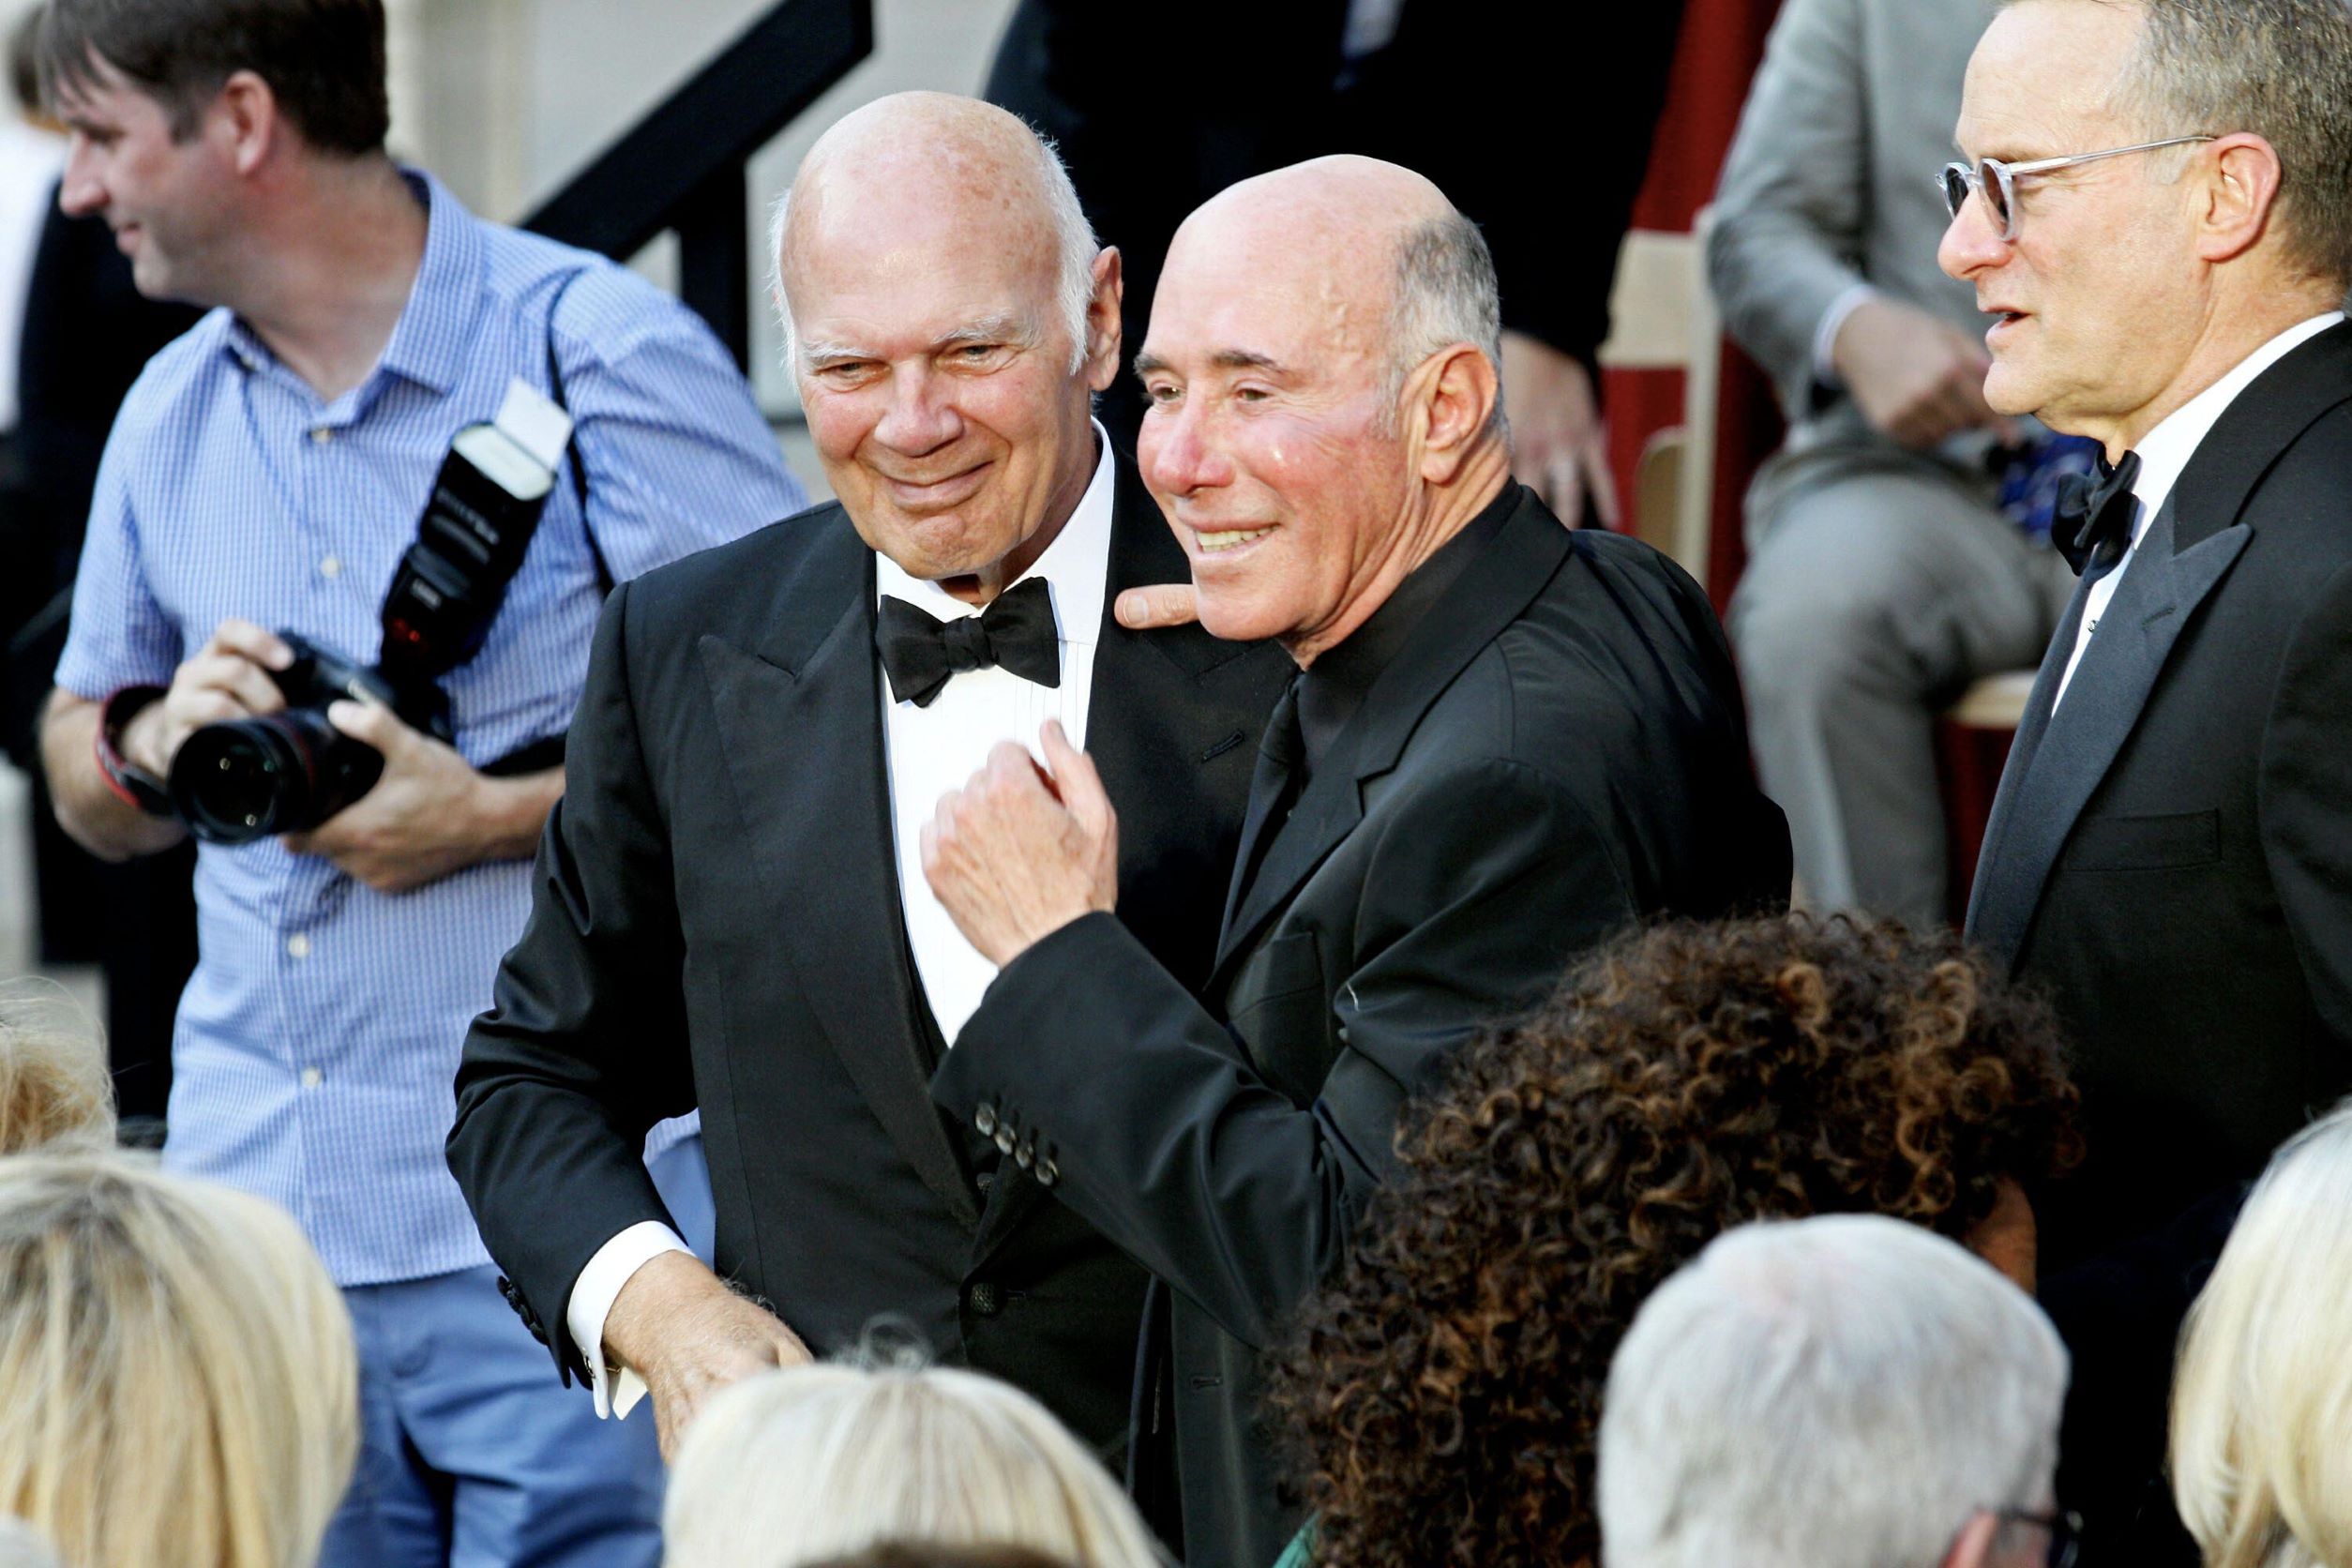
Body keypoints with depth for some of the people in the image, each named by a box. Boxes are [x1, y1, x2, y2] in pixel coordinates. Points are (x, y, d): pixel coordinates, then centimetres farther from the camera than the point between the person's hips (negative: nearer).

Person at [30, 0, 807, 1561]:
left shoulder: (593, 353, -6)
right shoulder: (170, 414, 13)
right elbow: (88, 787, 23)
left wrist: (496, 816, -16)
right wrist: (153, 743, -1)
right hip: (253, 1218, 6)